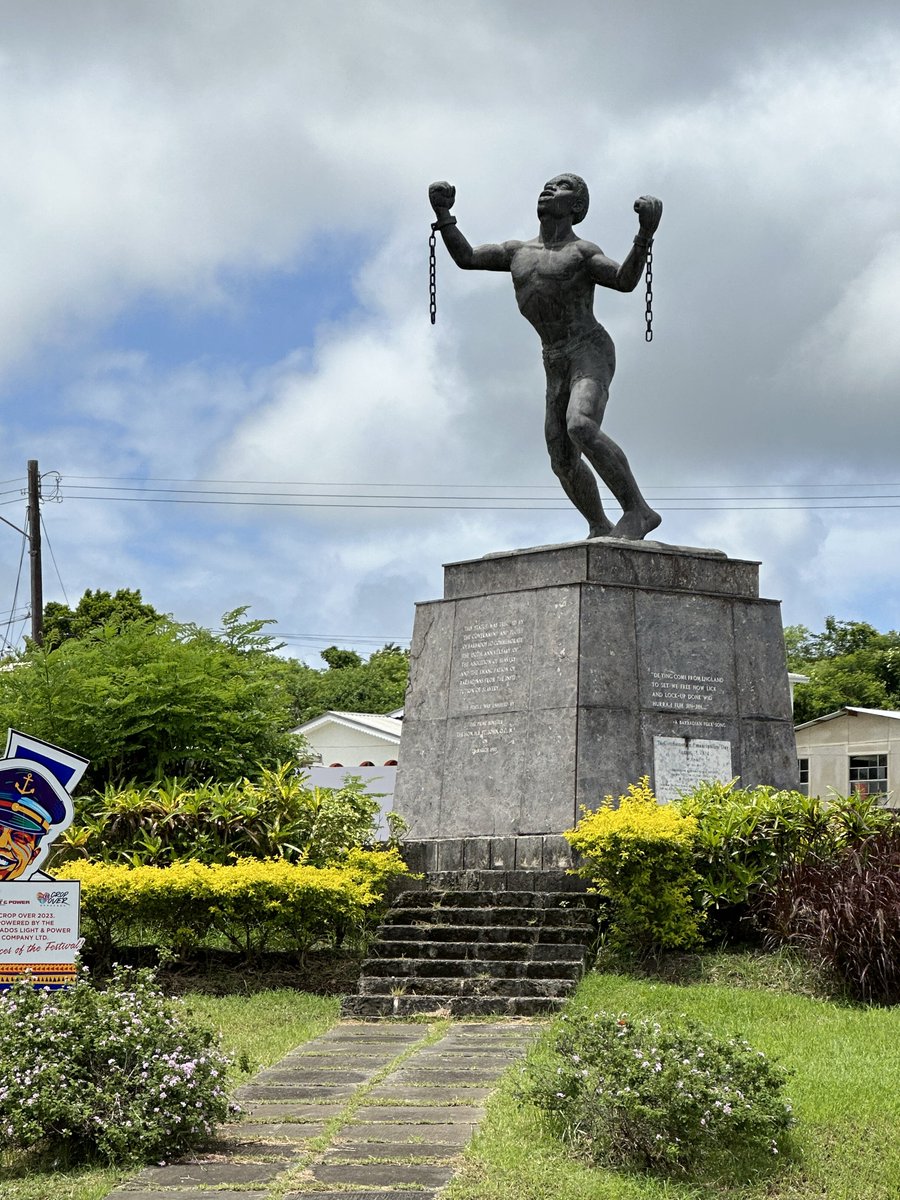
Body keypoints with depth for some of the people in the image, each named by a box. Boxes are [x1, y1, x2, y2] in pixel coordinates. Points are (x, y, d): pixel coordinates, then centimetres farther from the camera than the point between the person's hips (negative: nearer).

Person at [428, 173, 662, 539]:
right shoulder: (519, 252, 19)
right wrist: (443, 213, 6)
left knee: (580, 427, -31)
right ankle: (601, 530, 25)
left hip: (592, 352, -7)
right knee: (564, 462, 6)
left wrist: (645, 233, -30)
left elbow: (625, 280, -16)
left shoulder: (582, 252, 0)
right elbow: (465, 258, 16)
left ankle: (637, 510, -25)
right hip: (557, 366, 7)